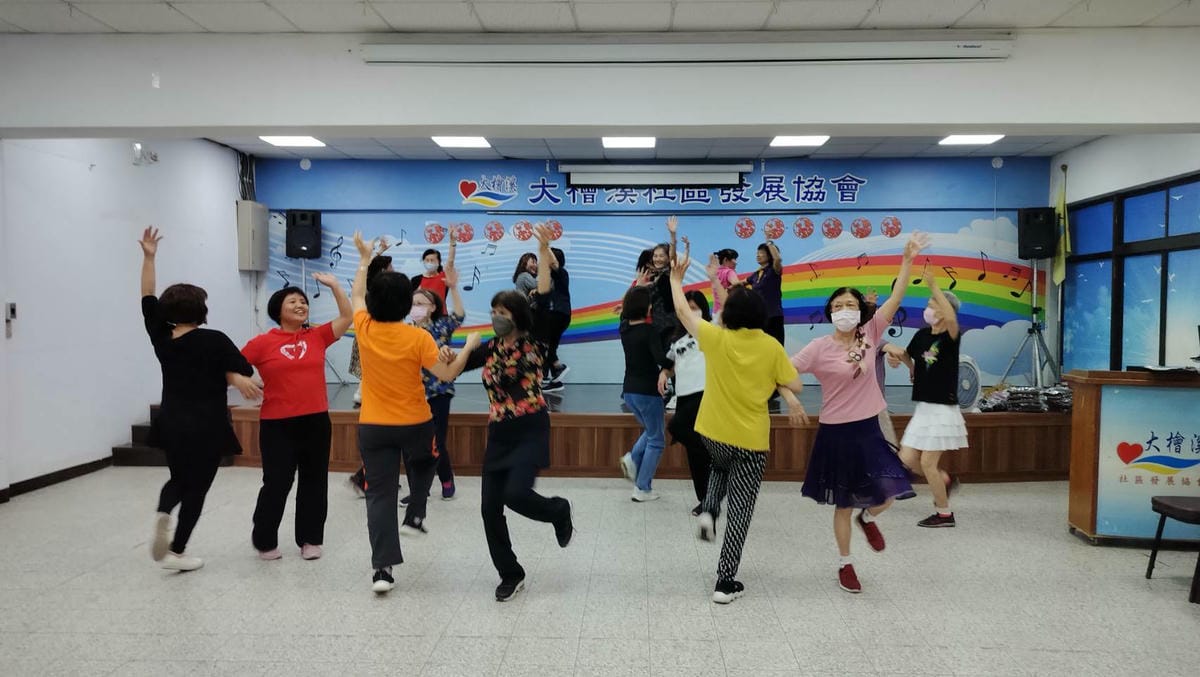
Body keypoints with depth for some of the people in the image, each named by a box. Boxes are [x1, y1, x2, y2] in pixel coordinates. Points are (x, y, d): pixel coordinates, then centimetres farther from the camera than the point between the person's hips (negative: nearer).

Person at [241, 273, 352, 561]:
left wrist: (333, 284, -4)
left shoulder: (317, 336, 3)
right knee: (277, 483, 4)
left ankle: (310, 539, 26)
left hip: (316, 421, 3)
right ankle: (264, 540, 25)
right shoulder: (262, 342, -4)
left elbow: (347, 316, -1)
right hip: (277, 424, -3)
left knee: (314, 482, 11)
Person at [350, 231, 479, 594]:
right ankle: (415, 516, 30)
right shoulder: (418, 338, -14)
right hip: (415, 424, -1)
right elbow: (447, 375, -12)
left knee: (380, 493, 2)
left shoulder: (364, 329, -6)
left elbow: (356, 295, 15)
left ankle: (383, 568, -4)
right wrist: (469, 347, 1)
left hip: (373, 426, 2)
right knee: (423, 468, 33)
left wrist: (365, 258, 27)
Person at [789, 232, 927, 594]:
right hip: (836, 432, -3)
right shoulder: (820, 348, -11)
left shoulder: (870, 333, -2)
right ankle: (845, 564, 29)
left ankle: (867, 518, 32)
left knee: (888, 493, -5)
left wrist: (908, 259, -11)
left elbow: (896, 297, -6)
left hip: (869, 429, 3)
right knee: (844, 505, 9)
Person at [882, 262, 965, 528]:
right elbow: (912, 364, 19)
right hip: (923, 408, 7)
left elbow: (952, 318, -38)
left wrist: (933, 285, -39)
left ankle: (944, 513, 15)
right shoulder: (922, 335, 5)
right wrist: (899, 355, -4)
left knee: (927, 462, -3)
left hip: (942, 409, -7)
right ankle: (946, 480, 31)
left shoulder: (951, 337, -14)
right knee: (908, 458, 6)